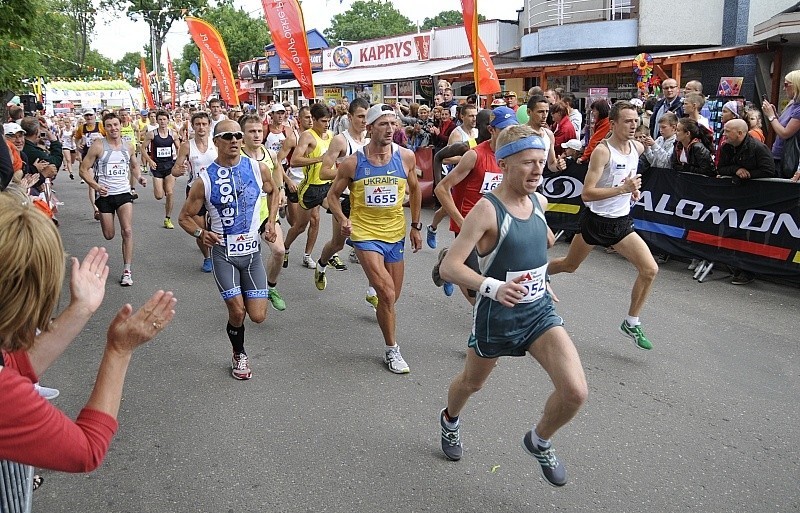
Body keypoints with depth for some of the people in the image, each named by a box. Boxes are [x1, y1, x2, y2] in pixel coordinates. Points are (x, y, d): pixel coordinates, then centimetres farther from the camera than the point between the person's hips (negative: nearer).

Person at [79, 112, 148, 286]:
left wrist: (139, 177, -1)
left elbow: (134, 166, 21)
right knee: (109, 235, 8)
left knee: (127, 231, -14)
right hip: (105, 195, -1)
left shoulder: (128, 146, 4)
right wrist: (95, 185, -21)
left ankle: (127, 271, -8)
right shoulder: (98, 146, -8)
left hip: (124, 193, 2)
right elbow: (84, 169, -5)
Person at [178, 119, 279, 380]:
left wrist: (271, 219, 5)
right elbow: (185, 217, 2)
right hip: (223, 253, -2)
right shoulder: (205, 179, -9)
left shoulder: (258, 168, -3)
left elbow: (273, 191, 19)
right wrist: (200, 233, -18)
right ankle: (239, 355, 22)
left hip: (252, 251, 2)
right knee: (237, 310, -7)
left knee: (258, 316, -2)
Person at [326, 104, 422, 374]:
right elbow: (333, 195, 3)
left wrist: (415, 226, 12)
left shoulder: (406, 157, -4)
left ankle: (374, 290, 51)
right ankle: (392, 350, 3)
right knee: (388, 295, -15)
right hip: (365, 234, -3)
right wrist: (343, 219, -15)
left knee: (391, 297, 14)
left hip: (395, 234, 4)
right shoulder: (352, 162, -9)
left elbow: (415, 190, 12)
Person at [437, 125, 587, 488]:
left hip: (540, 311, 5)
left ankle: (539, 442, 20)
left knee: (576, 392, -12)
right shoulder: (487, 209, -22)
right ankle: (450, 419, 59)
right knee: (472, 383, 21)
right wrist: (492, 287, -41)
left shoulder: (539, 202, -1)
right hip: (496, 315, -4)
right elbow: (449, 267, -29)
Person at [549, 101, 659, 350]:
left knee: (650, 269, -8)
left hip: (622, 222, 5)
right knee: (569, 266, 13)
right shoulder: (602, 151, -20)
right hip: (596, 220, -5)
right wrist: (621, 189, -33)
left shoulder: (638, 147, 1)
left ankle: (631, 323, 9)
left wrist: (633, 187, 6)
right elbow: (586, 193, -26)